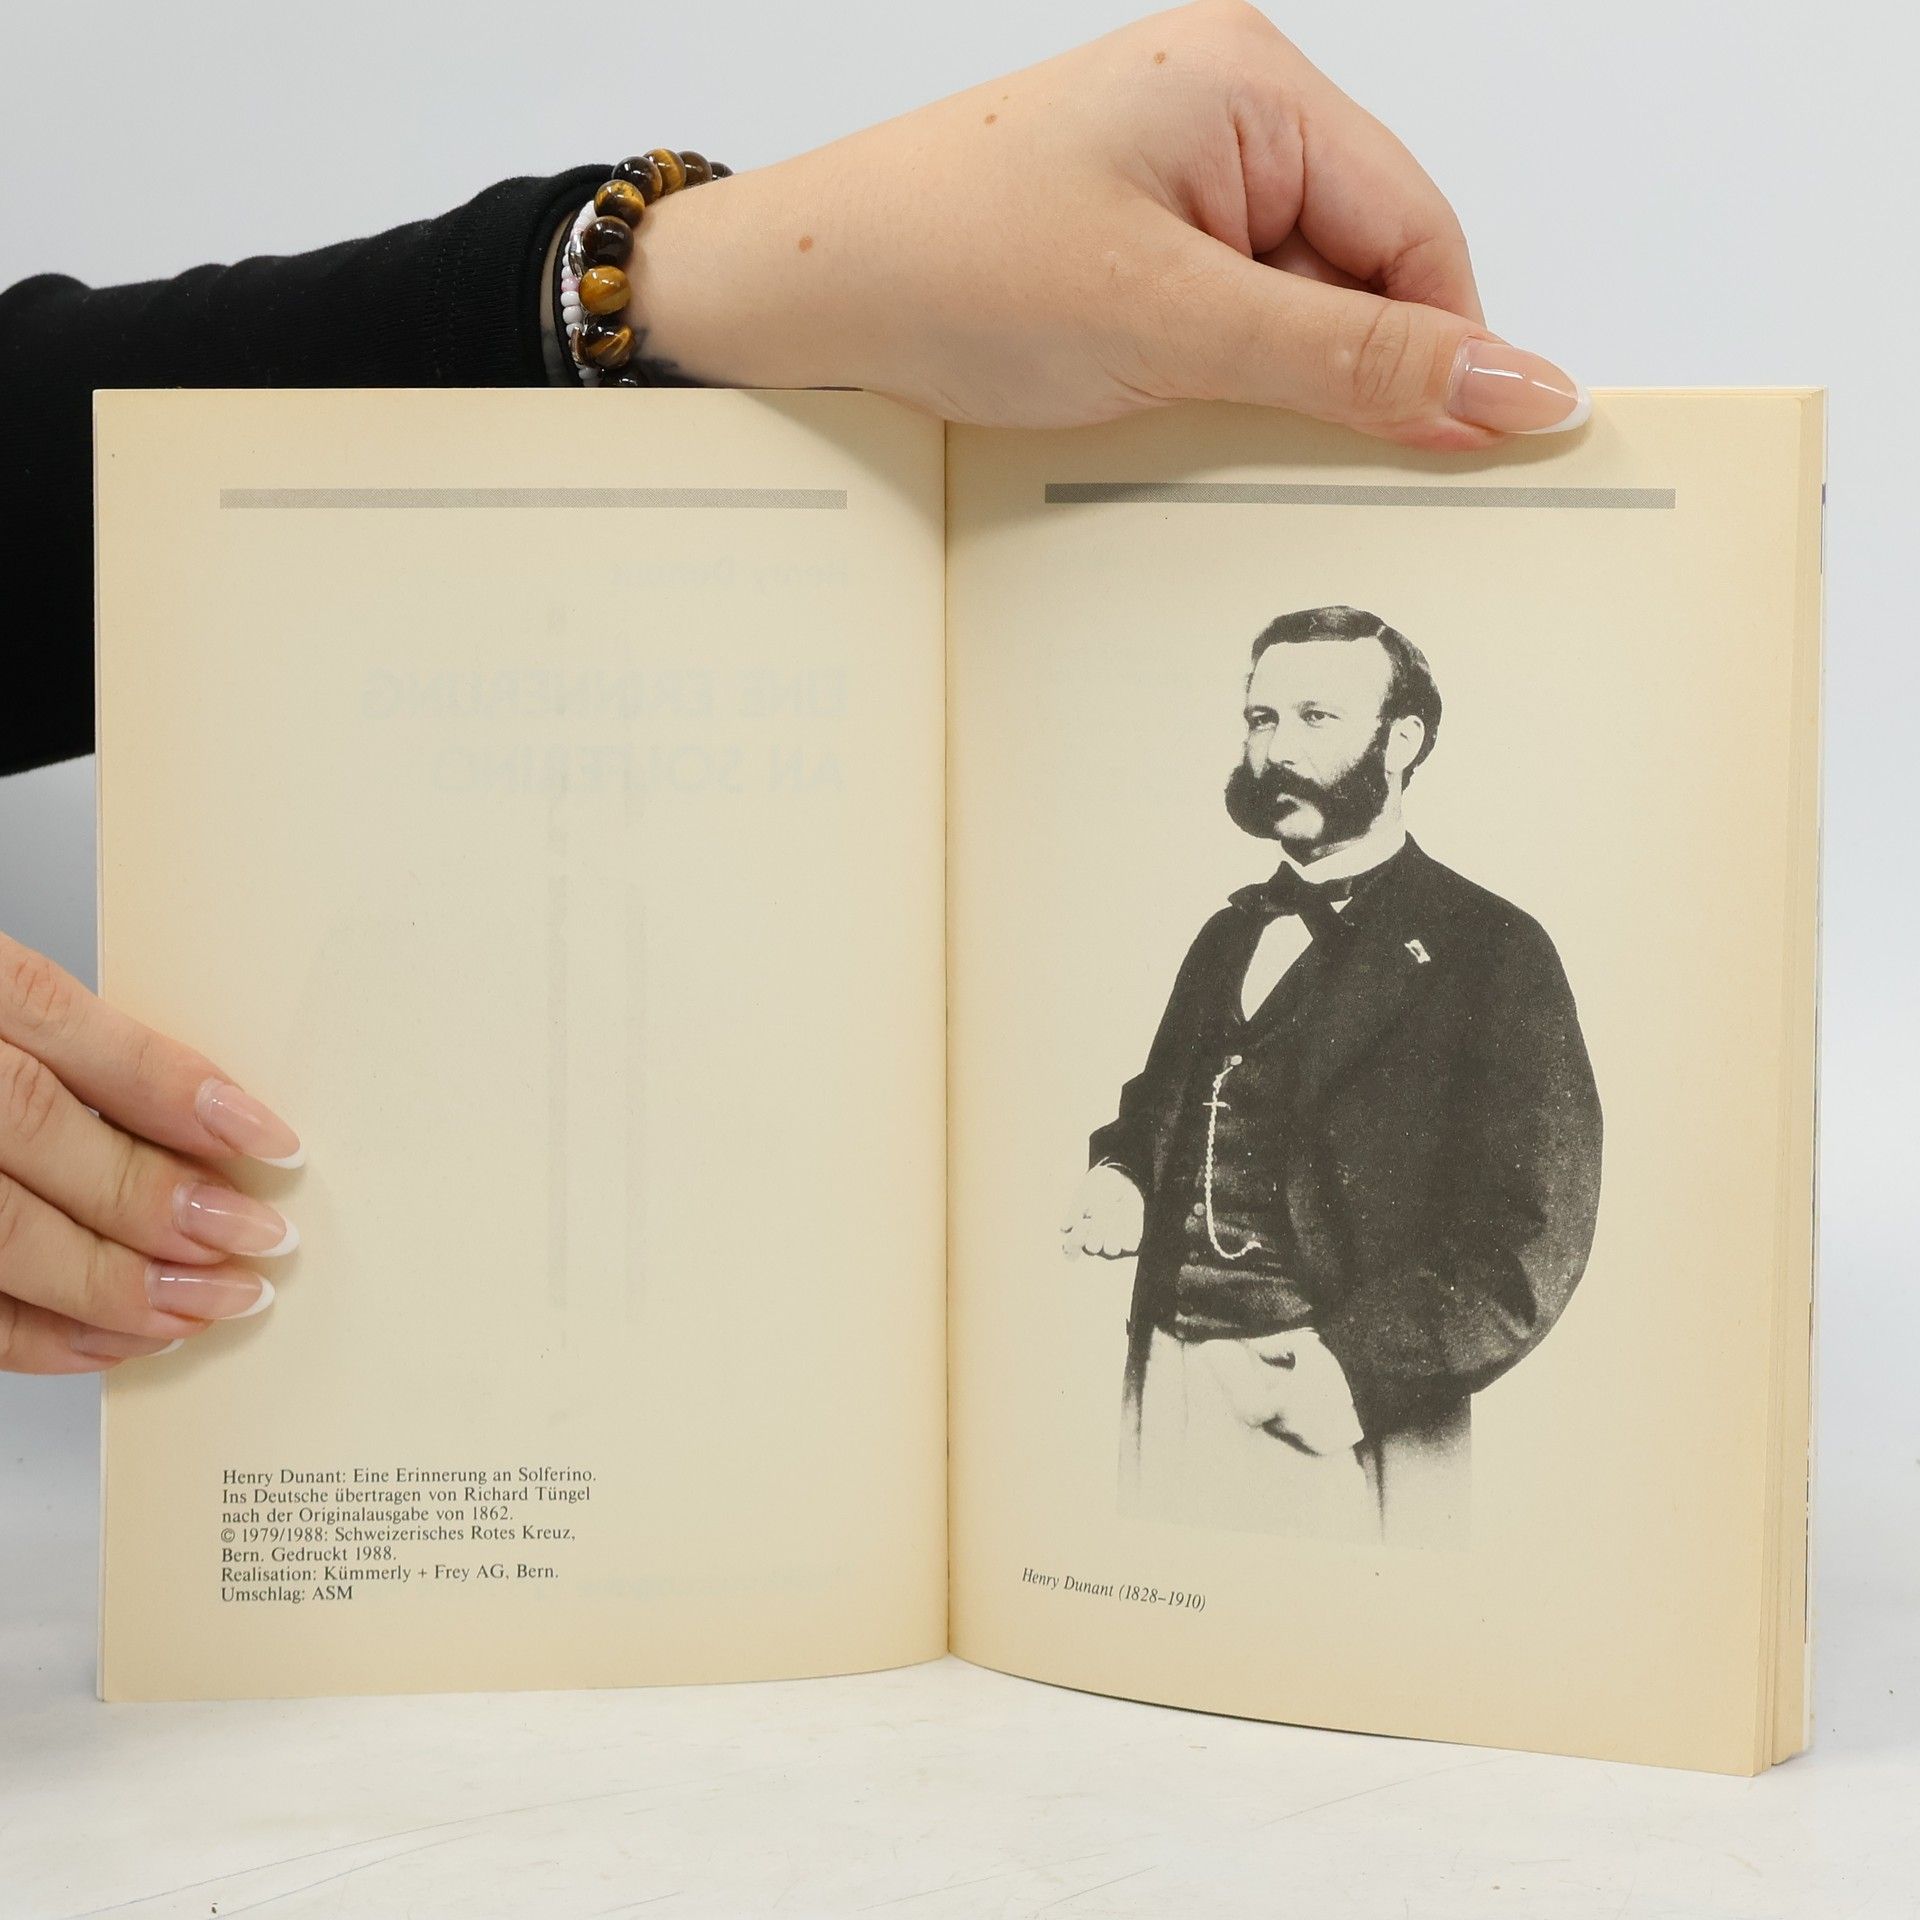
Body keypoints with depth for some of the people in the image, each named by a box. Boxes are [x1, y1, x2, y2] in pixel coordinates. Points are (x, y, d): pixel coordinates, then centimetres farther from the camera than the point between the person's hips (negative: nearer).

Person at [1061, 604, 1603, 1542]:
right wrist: (1119, 1182, 7)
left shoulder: (1489, 948, -5)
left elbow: (1534, 1235, -11)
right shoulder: (1232, 932, 16)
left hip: (1334, 1428, -6)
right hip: (1164, 1388, 6)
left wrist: (1362, 1363, -22)